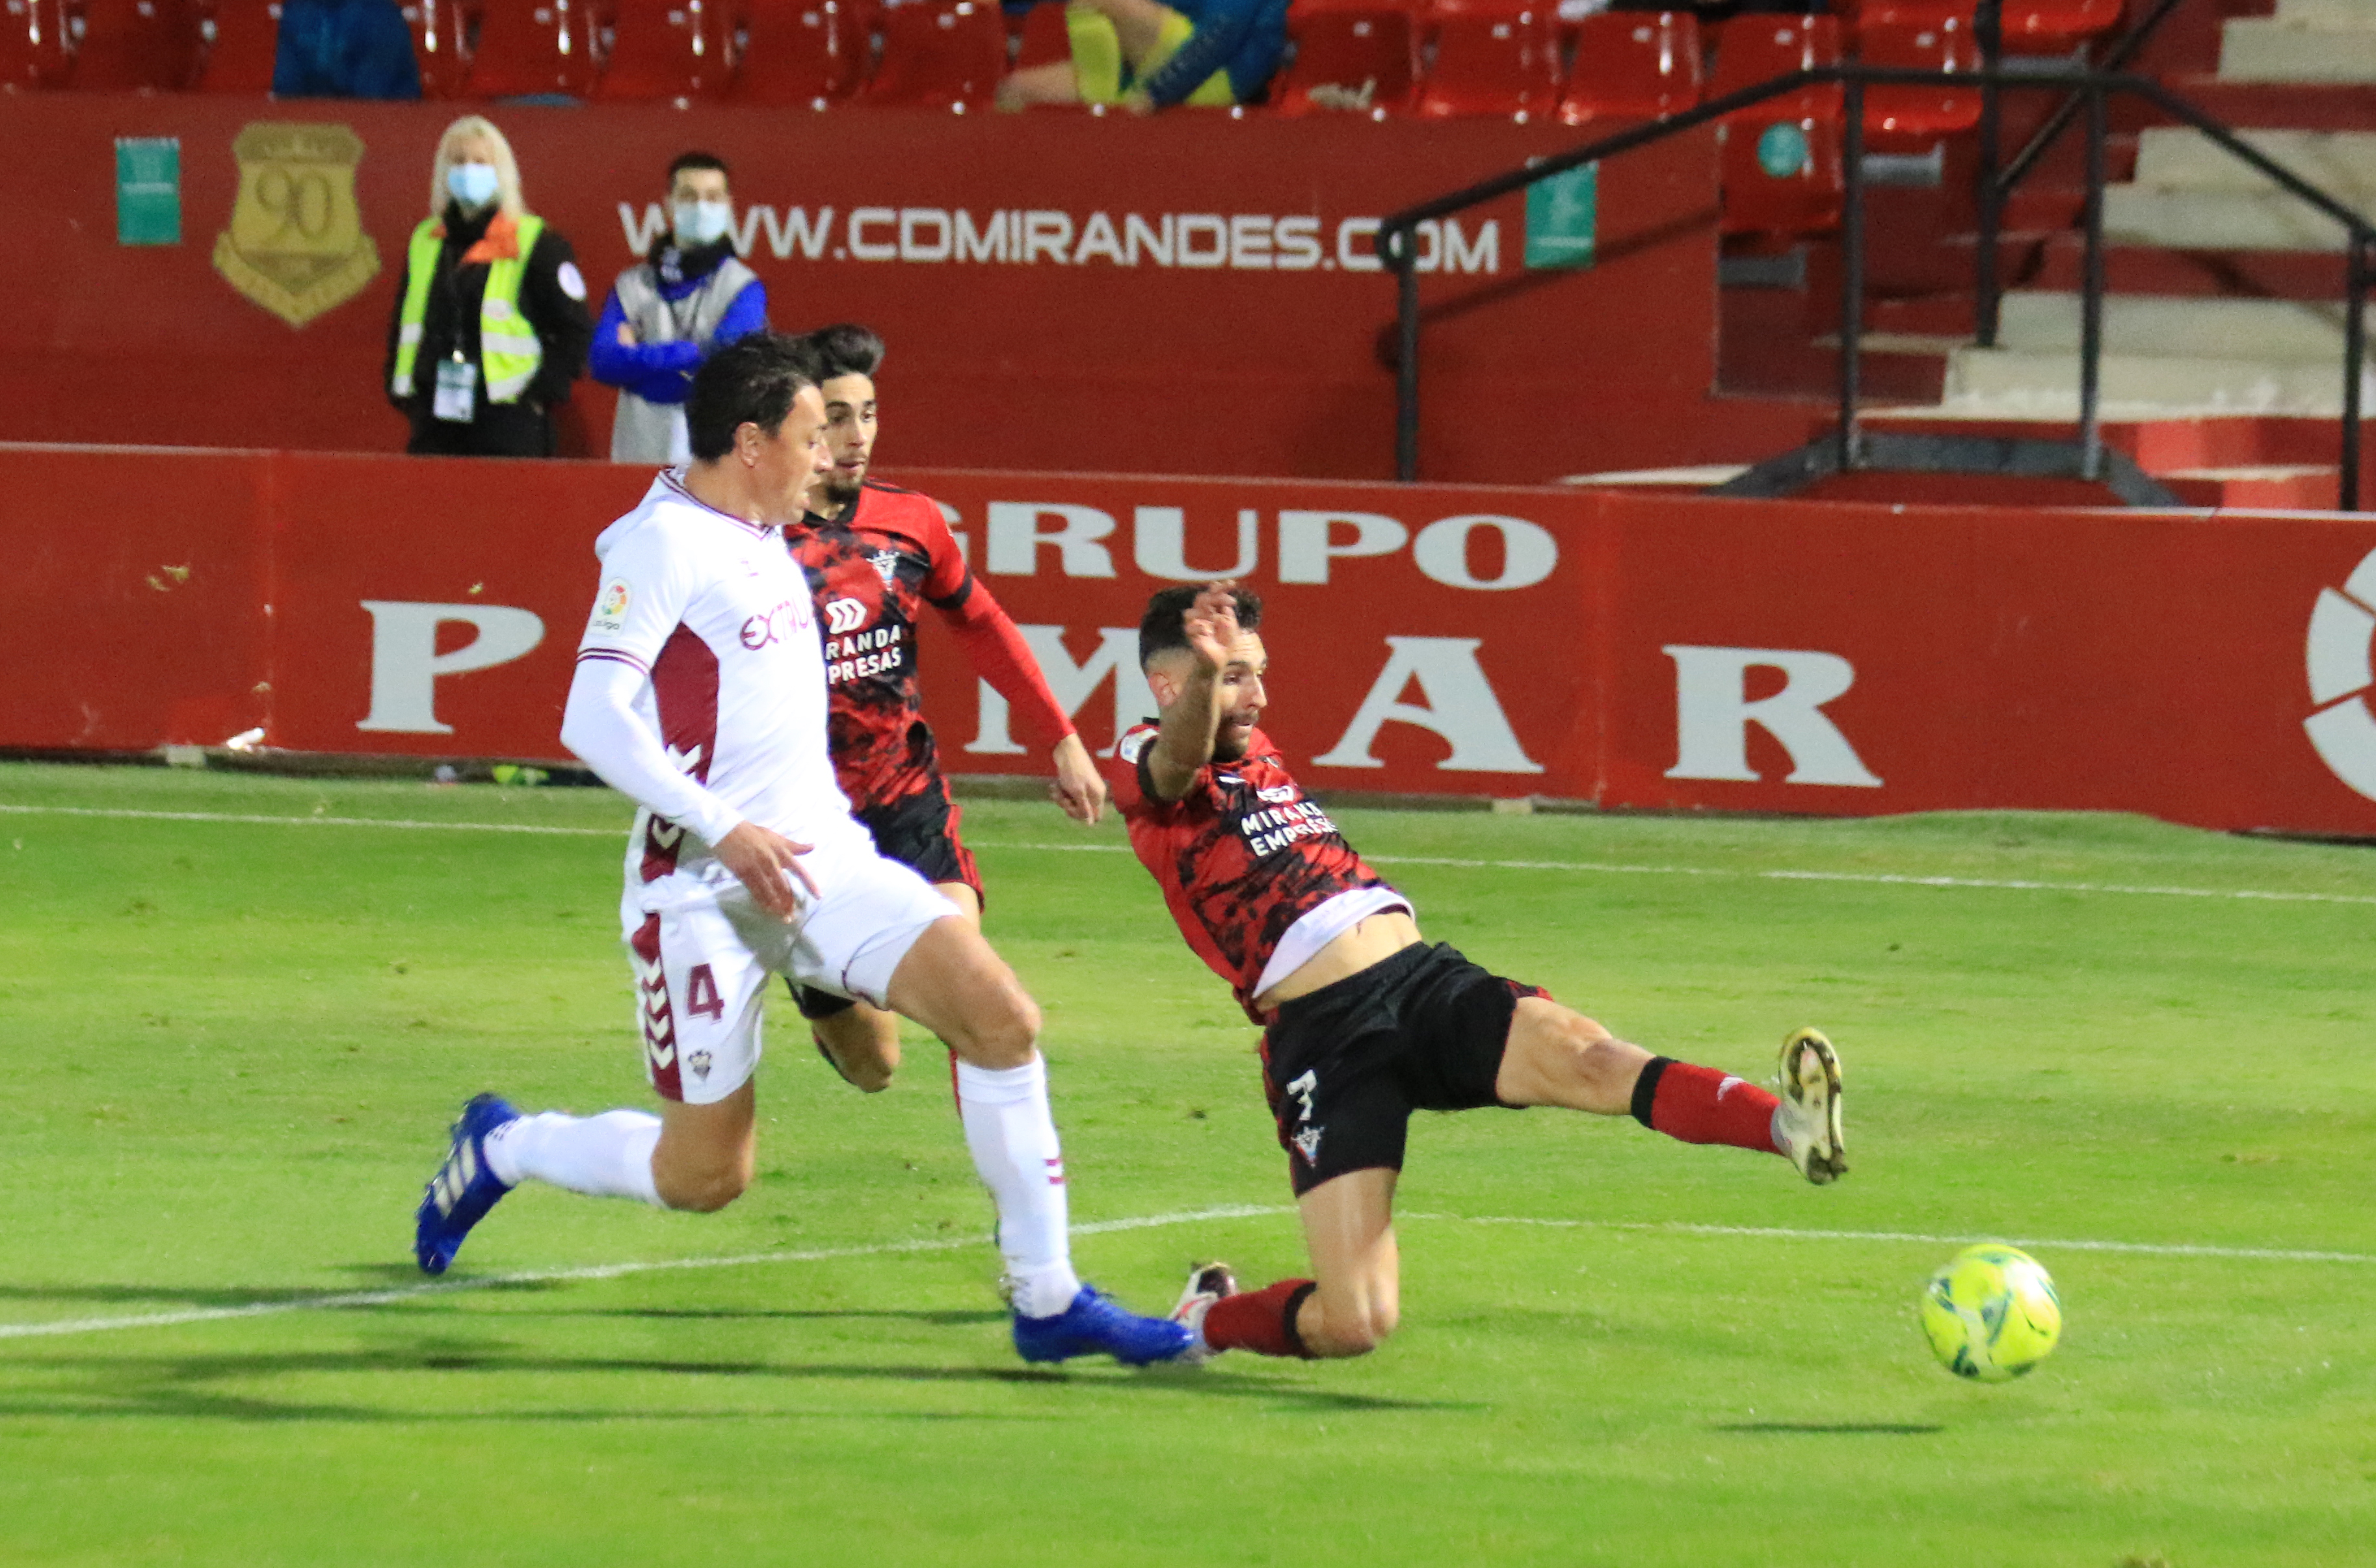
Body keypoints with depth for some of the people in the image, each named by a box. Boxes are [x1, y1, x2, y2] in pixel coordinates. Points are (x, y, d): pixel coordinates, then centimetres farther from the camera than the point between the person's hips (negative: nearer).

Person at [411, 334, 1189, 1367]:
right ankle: (500, 1149, 27)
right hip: (703, 890, -8)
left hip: (823, 857, 8)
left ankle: (1047, 1302, -5)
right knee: (706, 1176, -1)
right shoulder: (664, 543, -13)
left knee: (1000, 1018, -11)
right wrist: (727, 831, -28)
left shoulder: (758, 539, 14)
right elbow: (592, 719, -22)